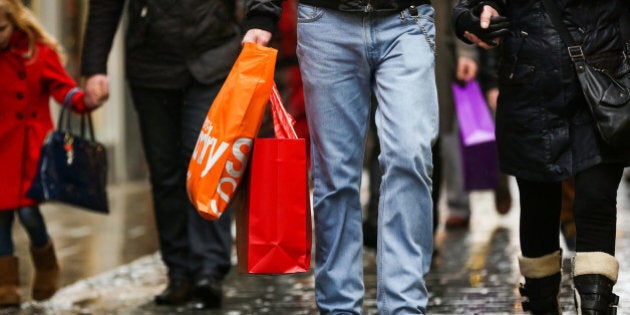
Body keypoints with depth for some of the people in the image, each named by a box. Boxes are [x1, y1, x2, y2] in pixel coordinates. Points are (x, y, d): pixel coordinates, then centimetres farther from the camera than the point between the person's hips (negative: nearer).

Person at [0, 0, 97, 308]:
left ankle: (46, 267, 17)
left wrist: (83, 101, -29)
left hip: (30, 146, -3)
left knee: (27, 209, -11)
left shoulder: (39, 52, -3)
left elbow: (62, 87, -10)